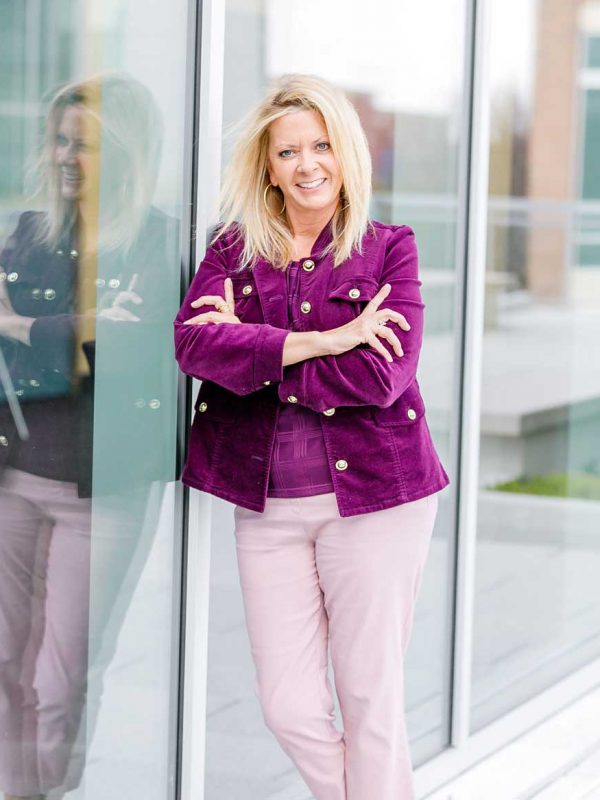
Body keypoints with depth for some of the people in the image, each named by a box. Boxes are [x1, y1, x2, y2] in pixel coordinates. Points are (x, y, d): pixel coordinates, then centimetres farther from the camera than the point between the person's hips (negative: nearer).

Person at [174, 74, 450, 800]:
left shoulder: (388, 249, 1)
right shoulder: (233, 251, 8)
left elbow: (382, 376, -13)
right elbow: (193, 343, -11)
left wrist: (251, 349, -11)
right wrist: (320, 342, -18)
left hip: (373, 494, -2)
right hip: (267, 502, 3)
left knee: (371, 700, 3)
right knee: (288, 709, 2)